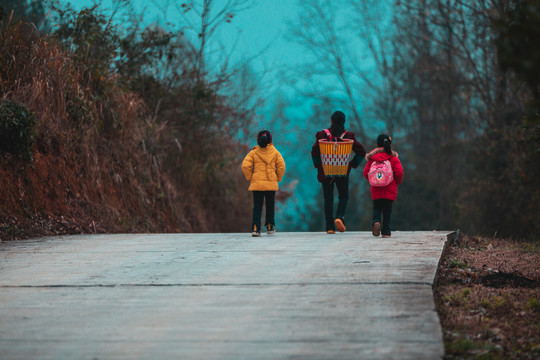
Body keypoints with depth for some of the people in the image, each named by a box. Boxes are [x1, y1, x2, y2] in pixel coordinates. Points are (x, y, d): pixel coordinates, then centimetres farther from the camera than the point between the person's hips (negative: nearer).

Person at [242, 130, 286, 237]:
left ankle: (255, 228, -10)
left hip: (257, 183, 0)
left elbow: (245, 166, -9)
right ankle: (270, 227, 20)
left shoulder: (253, 153, 0)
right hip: (271, 184, 0)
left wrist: (249, 178, 3)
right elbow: (281, 166, -3)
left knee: (257, 206, 2)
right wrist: (278, 178, 9)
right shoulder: (275, 152, 1)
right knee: (270, 205, 16)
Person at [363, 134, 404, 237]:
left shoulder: (372, 158, 2)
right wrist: (398, 181, 10)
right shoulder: (394, 158, -3)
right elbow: (399, 172, -10)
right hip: (390, 190, -1)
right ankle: (386, 232, 4)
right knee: (387, 210, 7)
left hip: (376, 189, 1)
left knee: (376, 208, 13)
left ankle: (376, 221, -16)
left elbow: (366, 172, 1)